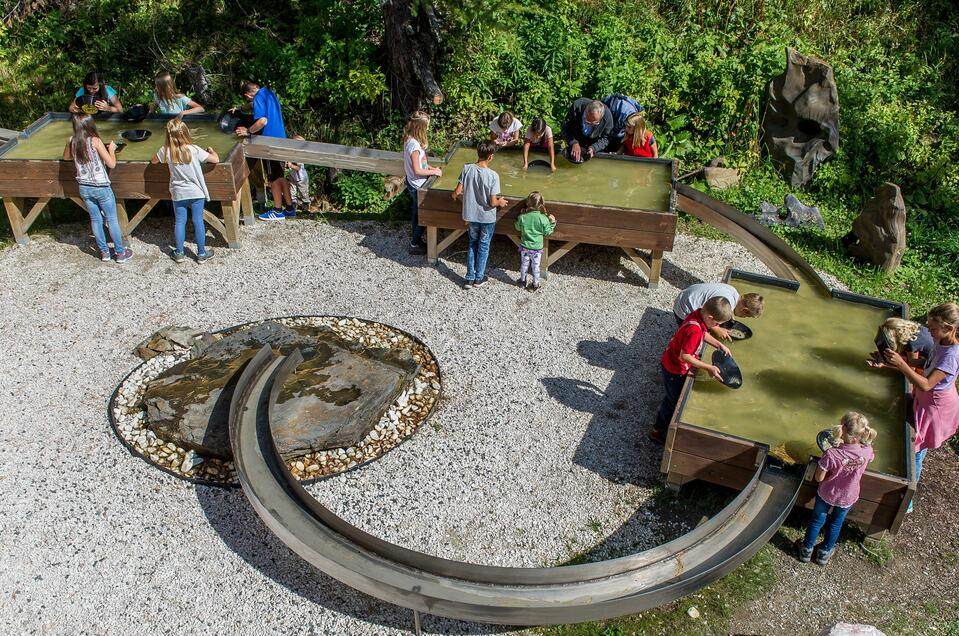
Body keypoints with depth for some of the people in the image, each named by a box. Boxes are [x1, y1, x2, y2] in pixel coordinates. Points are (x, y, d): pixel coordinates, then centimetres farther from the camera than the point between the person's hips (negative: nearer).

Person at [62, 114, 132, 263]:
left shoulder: (71, 141, -3)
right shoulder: (95, 141, -17)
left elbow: (66, 157, 17)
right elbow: (111, 163, -16)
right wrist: (111, 149, 1)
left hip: (84, 188, 5)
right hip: (101, 188, -4)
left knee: (95, 219, 16)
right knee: (112, 219, 8)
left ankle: (104, 252, 24)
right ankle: (120, 252, 16)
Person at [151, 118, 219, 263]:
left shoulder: (166, 150, -9)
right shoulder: (194, 150, -18)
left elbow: (153, 161, 10)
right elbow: (216, 160, -13)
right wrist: (211, 150, 7)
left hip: (178, 193, 2)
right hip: (196, 192, -2)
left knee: (179, 222, 12)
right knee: (198, 221, 5)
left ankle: (179, 253, 19)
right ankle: (201, 253, 13)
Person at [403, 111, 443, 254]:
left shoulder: (409, 139, 1)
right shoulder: (414, 145, -28)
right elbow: (417, 170, -26)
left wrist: (430, 168, 7)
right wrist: (433, 172, -15)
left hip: (413, 183, 9)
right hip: (417, 186, -9)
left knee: (416, 212, 22)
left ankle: (416, 239, 37)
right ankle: (415, 244, 18)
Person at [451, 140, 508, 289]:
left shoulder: (467, 169, -14)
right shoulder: (493, 175, -22)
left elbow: (456, 193, -11)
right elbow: (493, 202, -19)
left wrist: (461, 197, 12)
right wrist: (500, 202, 3)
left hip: (471, 215, 3)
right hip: (487, 218, -3)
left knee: (472, 244, 21)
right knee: (484, 246, 17)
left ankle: (469, 278, 23)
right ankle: (479, 278, 28)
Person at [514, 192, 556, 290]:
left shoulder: (522, 217, -15)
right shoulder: (543, 218, -18)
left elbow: (517, 227, 3)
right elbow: (547, 232, -8)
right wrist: (552, 222, 3)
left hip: (525, 246, 1)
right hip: (537, 247, -1)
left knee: (524, 264, 20)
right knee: (535, 266, 14)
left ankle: (523, 280, 36)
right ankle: (535, 284, 26)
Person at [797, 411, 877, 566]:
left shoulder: (831, 454, -36)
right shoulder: (867, 452, -26)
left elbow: (819, 478, -22)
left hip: (826, 495, -3)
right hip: (848, 498, 3)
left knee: (817, 520, 23)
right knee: (836, 524, 28)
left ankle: (807, 550, 43)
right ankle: (824, 553, 47)